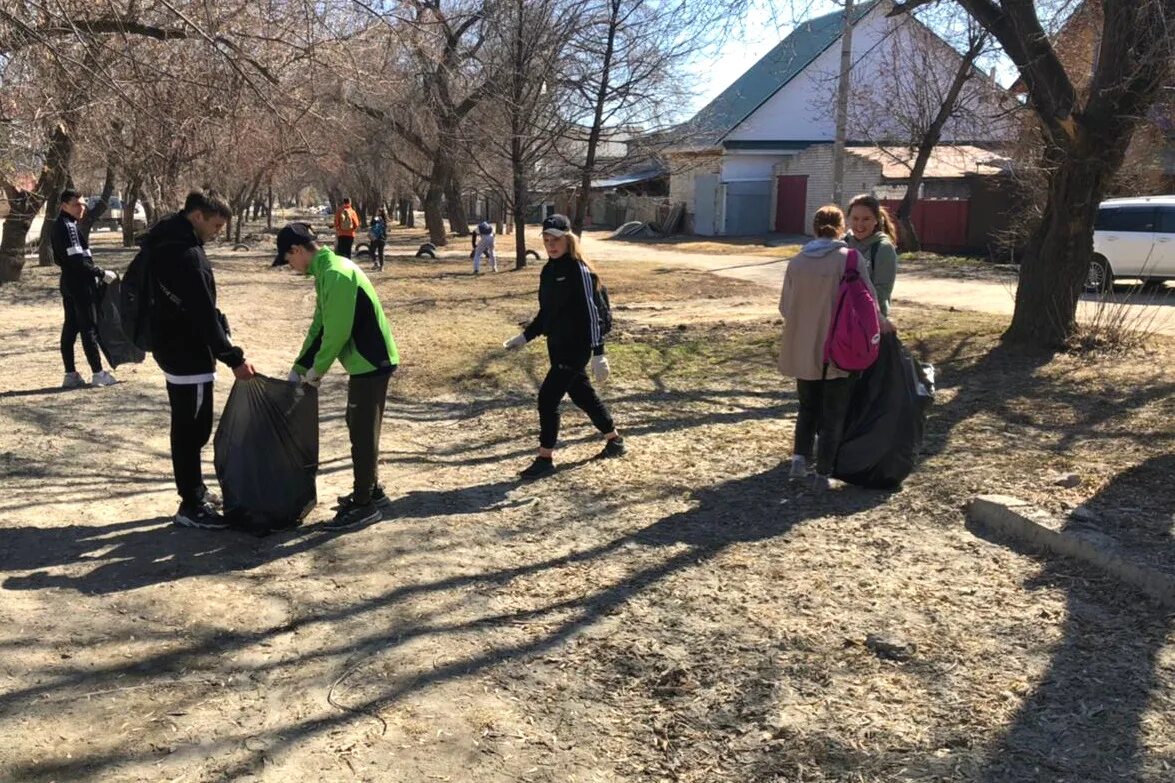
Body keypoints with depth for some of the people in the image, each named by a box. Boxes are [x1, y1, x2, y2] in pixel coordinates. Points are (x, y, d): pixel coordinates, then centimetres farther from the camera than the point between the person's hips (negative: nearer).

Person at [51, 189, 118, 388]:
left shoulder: (58, 226, 15)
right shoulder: (69, 227, -17)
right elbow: (78, 260, -23)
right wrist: (102, 274, -16)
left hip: (68, 282, 10)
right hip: (80, 283, -10)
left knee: (70, 327, 10)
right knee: (89, 327, -4)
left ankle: (70, 374, 14)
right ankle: (98, 373, 1)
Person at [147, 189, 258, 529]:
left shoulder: (170, 240, 12)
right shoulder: (184, 252, -22)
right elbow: (202, 312, -24)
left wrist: (222, 338, 13)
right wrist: (233, 357, -22)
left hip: (174, 345, 11)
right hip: (186, 350, -11)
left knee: (189, 425, 18)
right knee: (192, 427, -4)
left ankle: (195, 492, 29)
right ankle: (191, 506, 4)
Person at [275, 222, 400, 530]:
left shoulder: (336, 274, -21)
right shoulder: (327, 271, 11)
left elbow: (337, 332, -22)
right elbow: (320, 325, 16)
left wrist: (317, 369, -9)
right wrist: (300, 366, 14)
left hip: (371, 362, -10)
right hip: (365, 360, 10)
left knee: (363, 433, -2)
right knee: (360, 428, 18)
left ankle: (365, 504, 7)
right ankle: (371, 492, 29)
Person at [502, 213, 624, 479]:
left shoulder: (578, 270, -15)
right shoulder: (548, 271, 8)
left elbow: (590, 313, -19)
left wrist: (598, 353, -23)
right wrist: (525, 337, 16)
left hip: (576, 347, -8)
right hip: (557, 345, 8)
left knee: (547, 397, -10)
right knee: (582, 395, 18)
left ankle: (545, 459, 2)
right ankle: (615, 441, 35)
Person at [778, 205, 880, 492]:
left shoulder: (797, 262, -1)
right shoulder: (850, 259, -10)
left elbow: (785, 307, 4)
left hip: (803, 350, 3)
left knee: (807, 408, 21)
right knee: (833, 415, 9)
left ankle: (800, 457, 4)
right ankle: (823, 474, 11)